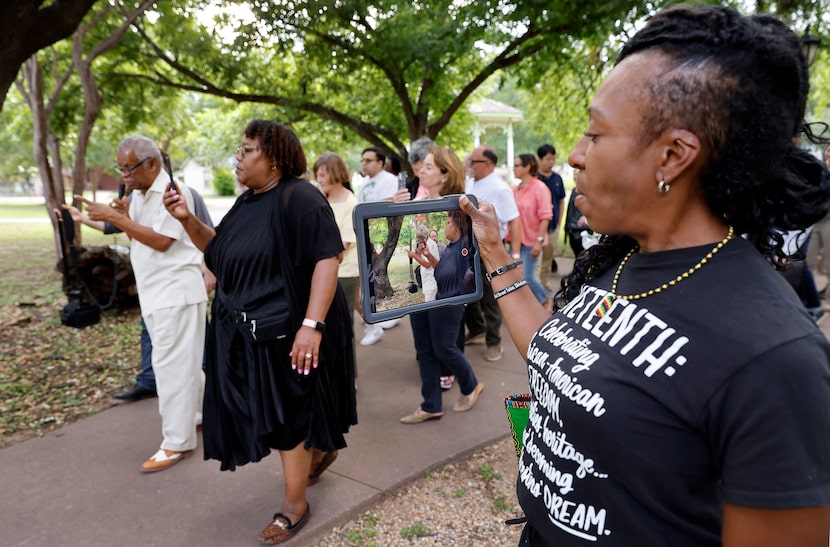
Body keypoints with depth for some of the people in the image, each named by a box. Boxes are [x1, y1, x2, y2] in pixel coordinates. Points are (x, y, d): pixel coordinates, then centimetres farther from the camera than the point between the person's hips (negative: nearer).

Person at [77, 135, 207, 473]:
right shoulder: (140, 195, 13)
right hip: (155, 292, 9)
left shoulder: (172, 191, -15)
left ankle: (178, 442, 3)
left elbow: (161, 241, -21)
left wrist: (114, 217, -21)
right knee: (183, 361, 18)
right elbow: (139, 238, 15)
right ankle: (202, 412, 33)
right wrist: (123, 216, -2)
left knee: (172, 365, -5)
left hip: (176, 291, -9)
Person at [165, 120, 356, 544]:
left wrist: (312, 325, -31)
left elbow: (327, 259, -24)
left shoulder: (298, 197, -17)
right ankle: (319, 449, 45)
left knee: (288, 413, 4)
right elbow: (218, 249, 18)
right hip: (247, 331, 8)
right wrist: (187, 220, 1)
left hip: (289, 330, -8)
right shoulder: (247, 202, 10)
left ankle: (294, 503, 23)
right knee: (276, 411, 18)